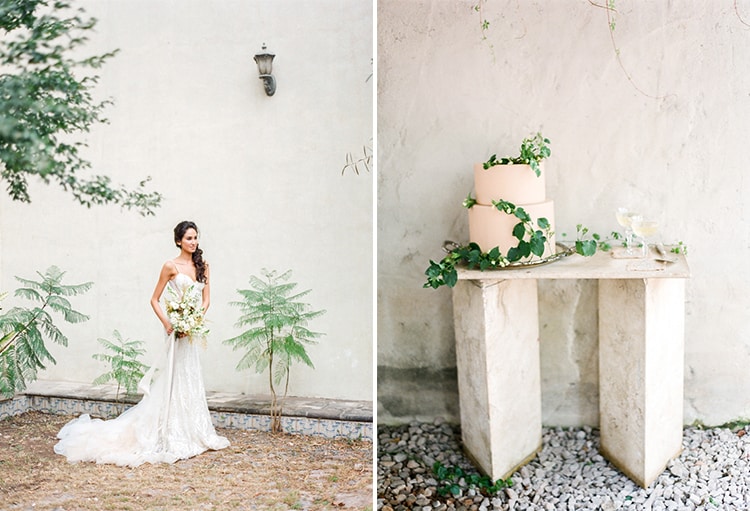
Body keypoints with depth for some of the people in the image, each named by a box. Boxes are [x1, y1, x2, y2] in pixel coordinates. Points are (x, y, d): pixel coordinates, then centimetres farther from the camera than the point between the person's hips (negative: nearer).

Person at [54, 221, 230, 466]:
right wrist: (167, 323, -15)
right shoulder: (171, 266, -5)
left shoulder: (202, 265, 9)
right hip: (178, 328, -5)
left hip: (193, 328, 6)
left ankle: (190, 433, 22)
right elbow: (154, 299, -2)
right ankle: (173, 436, 6)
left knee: (189, 379, 12)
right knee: (177, 378, -3)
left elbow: (206, 299, 6)